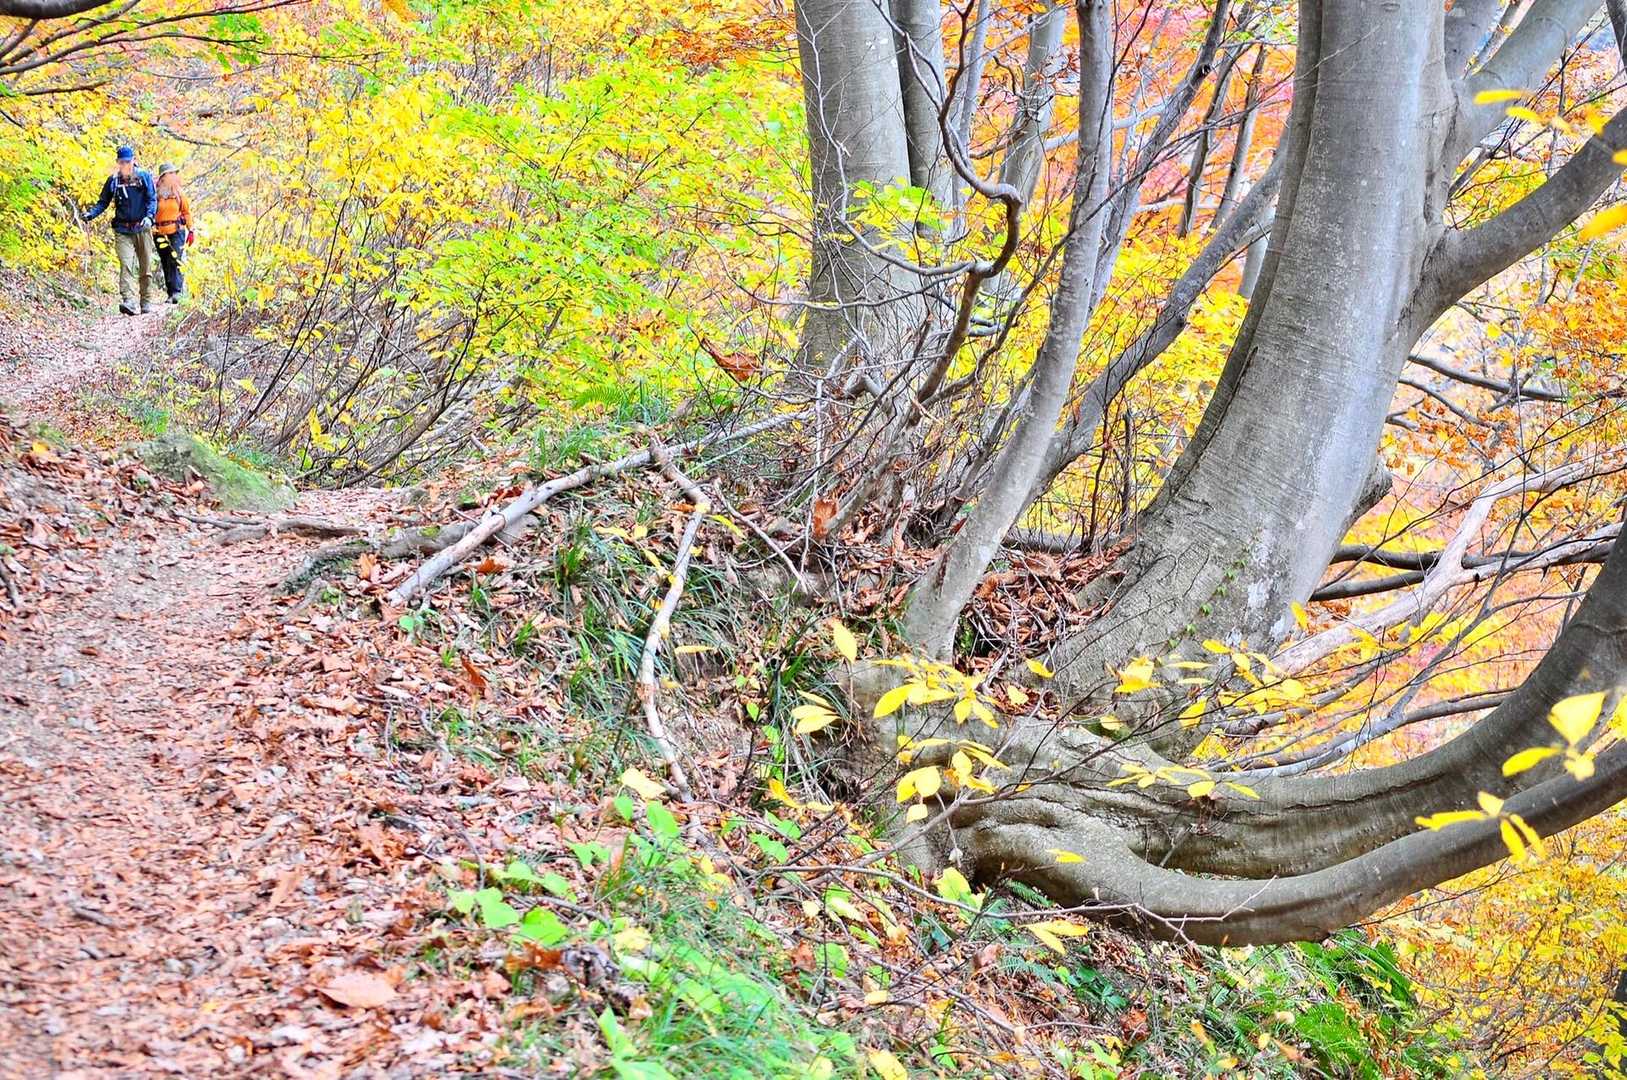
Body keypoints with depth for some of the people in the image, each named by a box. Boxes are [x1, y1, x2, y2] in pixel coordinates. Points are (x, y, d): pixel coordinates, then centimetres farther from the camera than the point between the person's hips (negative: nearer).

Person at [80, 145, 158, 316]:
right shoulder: (113, 181, 10)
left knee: (145, 268, 7)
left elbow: (152, 199, 0)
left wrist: (149, 216, -17)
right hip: (123, 231, 0)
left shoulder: (145, 177, 5)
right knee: (126, 265, -16)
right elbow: (103, 203, 14)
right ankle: (129, 301, -27)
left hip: (142, 228, 0)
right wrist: (90, 214, -4)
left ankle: (146, 302, 18)